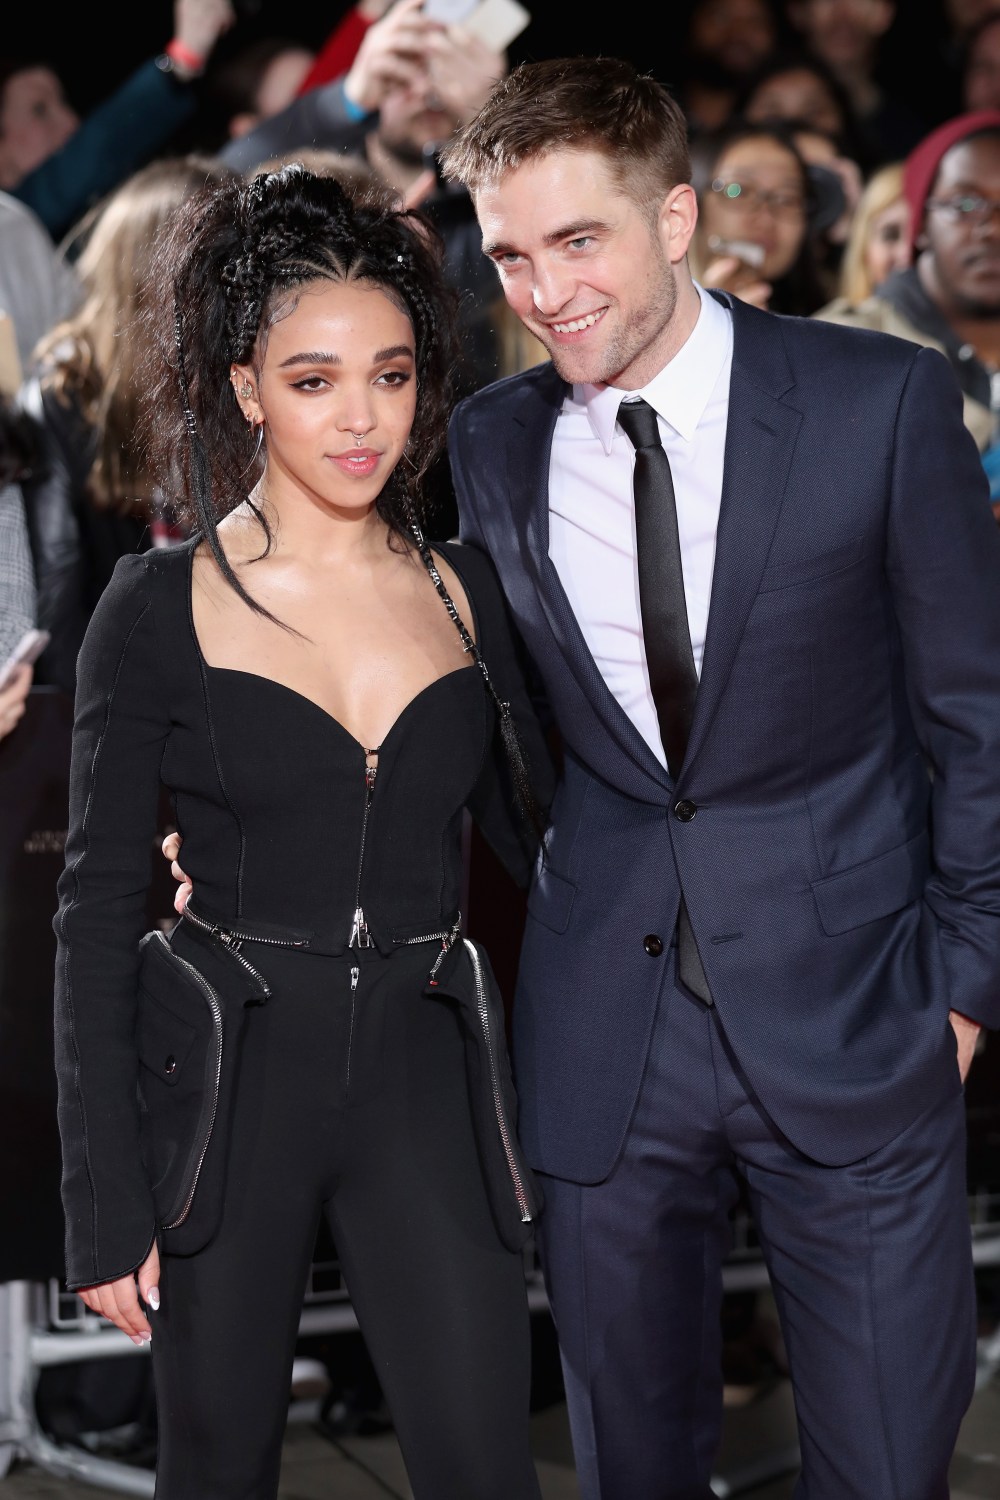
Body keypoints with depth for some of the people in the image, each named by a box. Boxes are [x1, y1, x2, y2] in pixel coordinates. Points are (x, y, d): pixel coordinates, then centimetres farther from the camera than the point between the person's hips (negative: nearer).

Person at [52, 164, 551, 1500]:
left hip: (425, 1075, 2)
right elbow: (97, 912, -4)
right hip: (229, 1080, -2)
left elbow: (535, 831, 15)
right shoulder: (160, 609, -4)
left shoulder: (464, 590, 6)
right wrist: (107, 1201, -7)